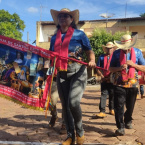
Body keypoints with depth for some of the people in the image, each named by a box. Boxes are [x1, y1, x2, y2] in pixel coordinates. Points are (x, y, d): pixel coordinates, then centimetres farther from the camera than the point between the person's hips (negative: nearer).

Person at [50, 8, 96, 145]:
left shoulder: (79, 34, -1)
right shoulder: (54, 37, 11)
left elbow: (90, 52, 1)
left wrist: (92, 61, -19)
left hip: (77, 72, -4)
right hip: (61, 74, 5)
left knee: (73, 102, -20)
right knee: (65, 106, 7)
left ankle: (79, 131, 7)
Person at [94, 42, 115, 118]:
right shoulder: (101, 57, 9)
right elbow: (97, 69, 8)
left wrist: (111, 76, -12)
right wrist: (102, 76, -4)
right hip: (104, 79, 1)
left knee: (112, 95, 9)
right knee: (103, 94, -5)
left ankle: (111, 109, 27)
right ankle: (102, 111, -8)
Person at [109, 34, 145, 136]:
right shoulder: (116, 53, 1)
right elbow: (111, 68, 4)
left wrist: (133, 64, -14)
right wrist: (120, 68, -16)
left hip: (133, 84, 2)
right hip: (119, 84, -2)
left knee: (130, 106, 15)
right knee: (119, 106, -10)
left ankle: (128, 122, 40)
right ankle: (120, 127, -4)